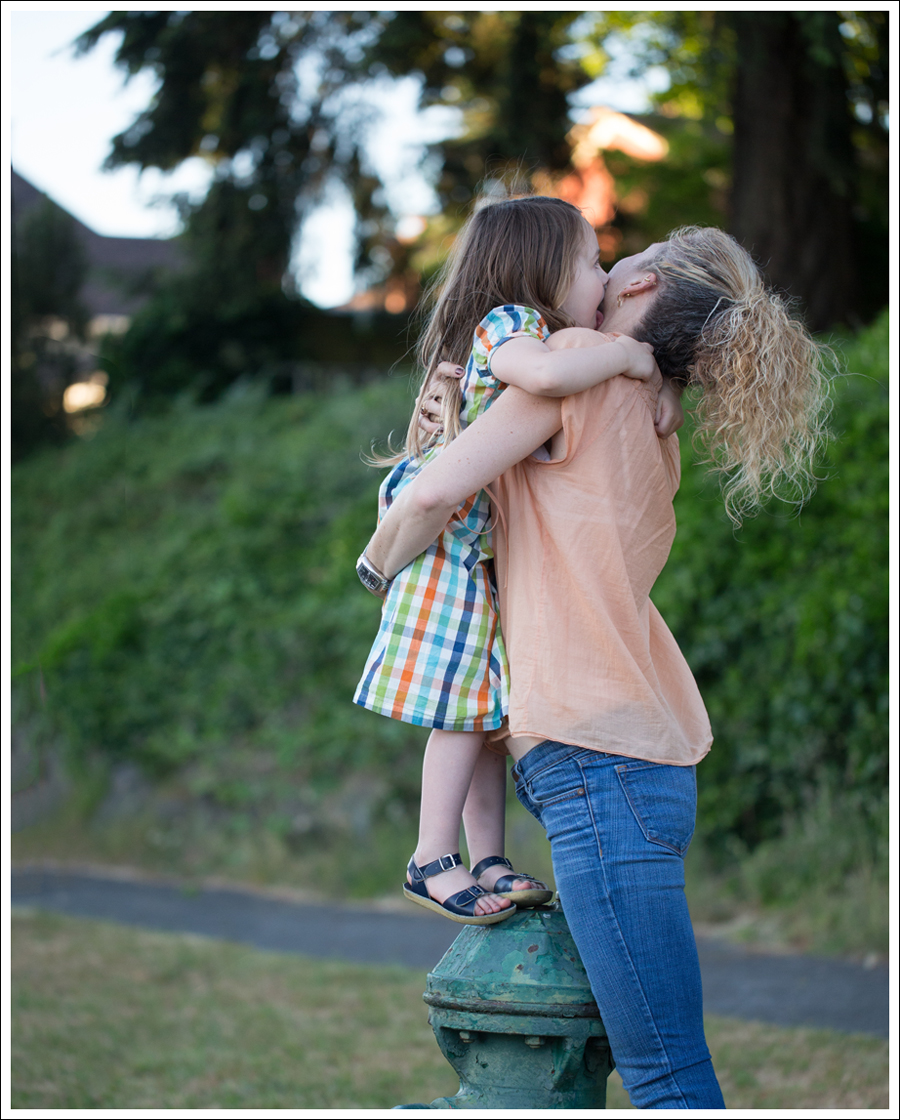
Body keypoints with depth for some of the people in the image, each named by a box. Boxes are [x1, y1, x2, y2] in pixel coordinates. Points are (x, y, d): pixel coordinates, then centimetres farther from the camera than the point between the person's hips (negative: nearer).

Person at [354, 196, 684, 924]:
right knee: (465, 706, -6)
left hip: (496, 557, 9)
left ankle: (488, 862, 14)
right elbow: (547, 375, -37)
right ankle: (434, 862, 0)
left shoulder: (548, 338, 15)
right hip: (456, 544, -9)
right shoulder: (504, 326, -15)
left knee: (486, 708, 10)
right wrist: (624, 354, -22)